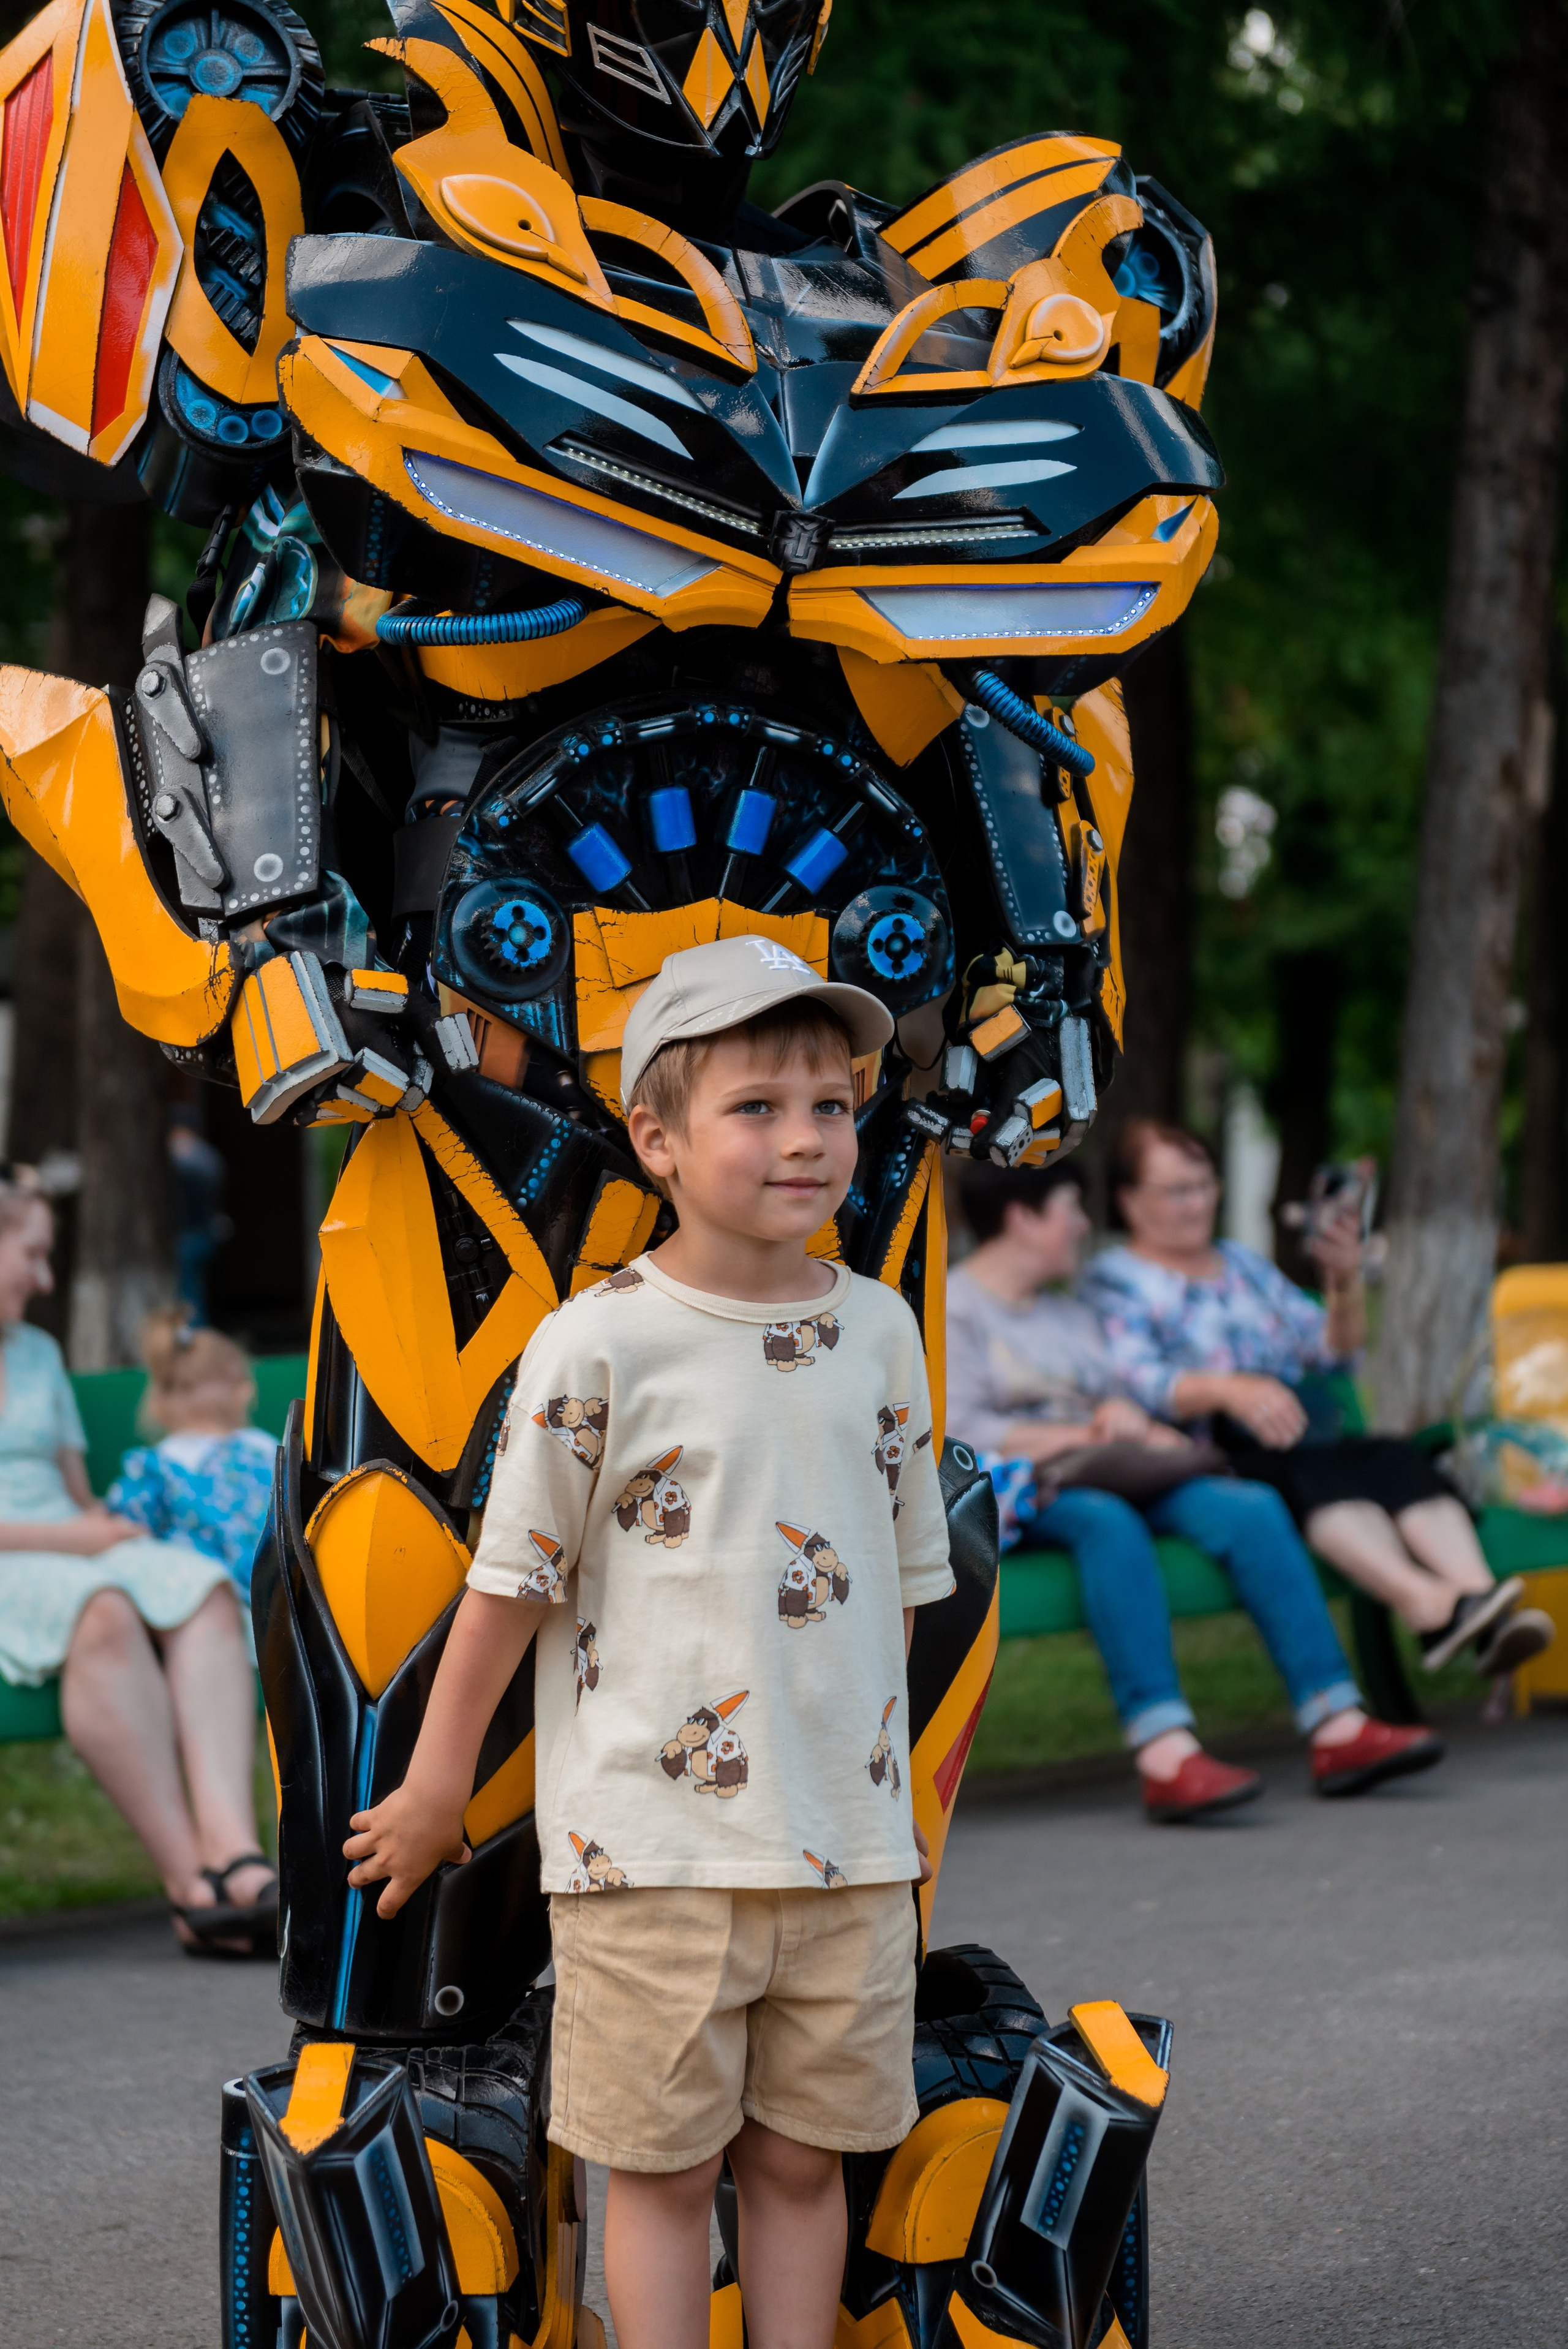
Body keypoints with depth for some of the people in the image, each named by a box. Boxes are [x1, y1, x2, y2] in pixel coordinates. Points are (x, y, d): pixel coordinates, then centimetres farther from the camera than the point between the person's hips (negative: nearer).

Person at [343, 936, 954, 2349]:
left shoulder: (881, 1331, 5)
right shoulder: (598, 1346, -9)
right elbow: (514, 1578, -2)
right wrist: (438, 1785, 4)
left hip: (849, 1851, 4)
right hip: (653, 1848, -4)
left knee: (802, 2160, 11)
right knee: (663, 2170, 4)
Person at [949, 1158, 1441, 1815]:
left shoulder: (1070, 1315, 30)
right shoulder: (949, 1312, 4)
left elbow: (1121, 1403, 23)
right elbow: (955, 1435, -10)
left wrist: (1125, 1417, -1)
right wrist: (1082, 1435, -9)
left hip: (1106, 1479, 7)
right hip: (1011, 1495, -7)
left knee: (1251, 1507, -19)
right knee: (1108, 1521, -40)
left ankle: (1335, 1726, -28)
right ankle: (1163, 1749, -54)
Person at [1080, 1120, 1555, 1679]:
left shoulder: (1245, 1266, 29)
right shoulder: (1112, 1280, 10)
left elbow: (1334, 1349, 24)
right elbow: (1136, 1382, -9)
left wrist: (1345, 1281, 3)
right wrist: (1229, 1389, -27)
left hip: (1305, 1439, 6)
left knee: (1396, 1458, -28)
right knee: (1312, 1472, -37)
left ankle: (1477, 1594, -53)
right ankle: (1428, 1604, -62)